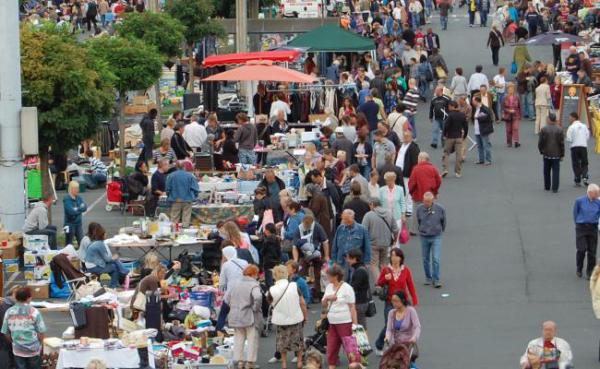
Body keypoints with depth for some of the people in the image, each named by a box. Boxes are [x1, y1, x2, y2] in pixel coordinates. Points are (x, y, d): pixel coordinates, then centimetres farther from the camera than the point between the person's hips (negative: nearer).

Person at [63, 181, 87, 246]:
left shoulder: (79, 198, 5)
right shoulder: (67, 199, -13)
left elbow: (85, 208, -5)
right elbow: (71, 211, -23)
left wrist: (76, 209, -17)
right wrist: (80, 209, -10)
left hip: (79, 223, 5)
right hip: (70, 224, -5)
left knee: (82, 241, 5)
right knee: (69, 243, 4)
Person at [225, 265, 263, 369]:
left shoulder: (236, 285, 10)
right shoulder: (254, 285, -12)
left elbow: (226, 298, 12)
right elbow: (258, 297, -30)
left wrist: (234, 307, 14)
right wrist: (256, 308, -15)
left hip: (236, 317, 6)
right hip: (250, 317, -6)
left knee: (238, 339, 14)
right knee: (252, 340, 3)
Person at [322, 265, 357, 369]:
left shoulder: (347, 288, -9)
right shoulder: (329, 287, 10)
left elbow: (352, 307, -10)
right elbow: (323, 304, 16)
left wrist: (355, 324, -14)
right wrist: (326, 298, -7)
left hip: (345, 323, -7)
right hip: (332, 323, 7)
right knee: (331, 349, 7)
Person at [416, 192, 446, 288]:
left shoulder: (440, 209, -11)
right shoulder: (420, 209, -7)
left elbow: (443, 222, 7)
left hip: (436, 237, -2)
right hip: (424, 237, 2)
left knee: (436, 259, -9)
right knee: (426, 259, 10)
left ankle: (436, 280, -5)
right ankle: (428, 278, 24)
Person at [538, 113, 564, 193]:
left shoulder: (544, 129, -7)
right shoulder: (559, 130, -7)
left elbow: (540, 142, -5)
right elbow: (562, 143, -6)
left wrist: (541, 151, 11)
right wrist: (562, 155, 3)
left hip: (546, 154, 1)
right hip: (556, 154, -1)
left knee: (546, 171, 16)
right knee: (555, 171, 2)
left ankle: (547, 186, 24)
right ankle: (555, 188, -3)